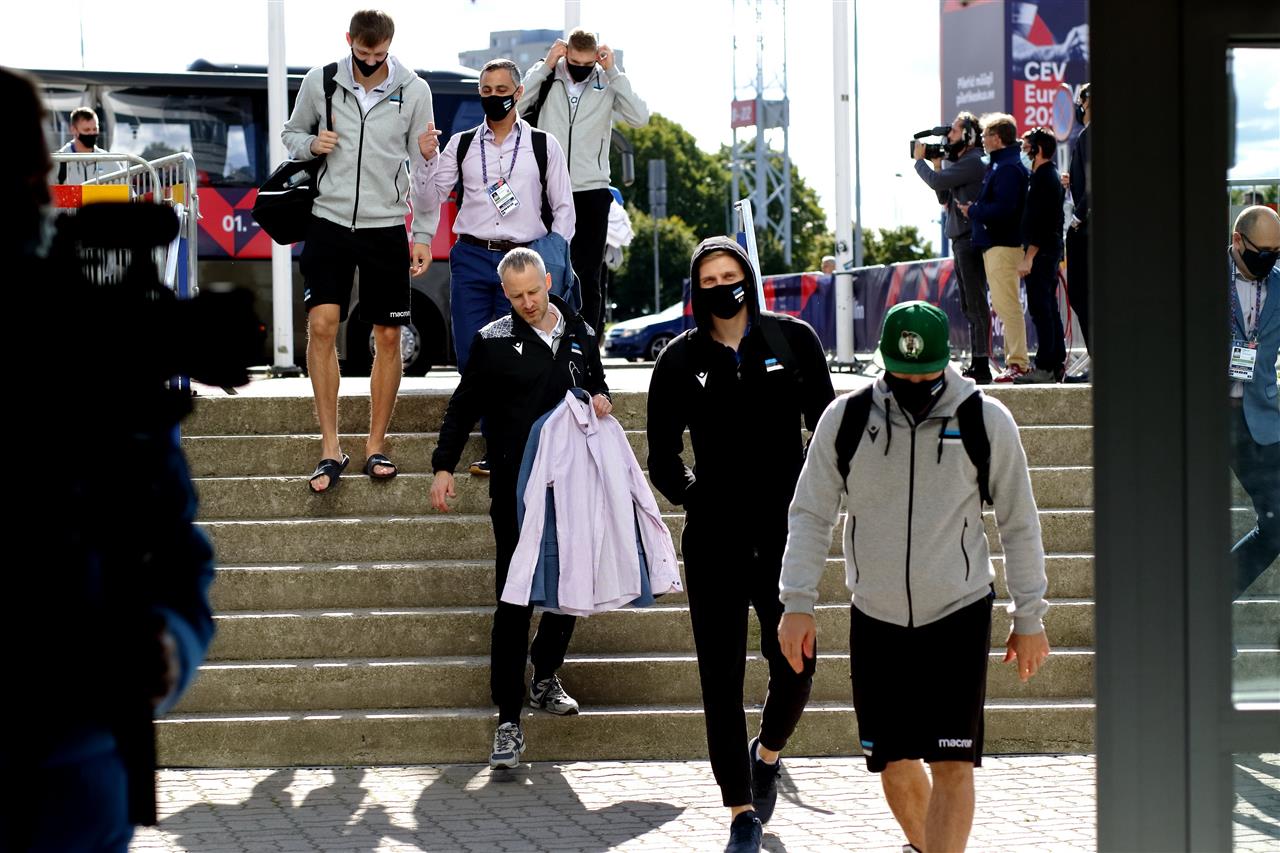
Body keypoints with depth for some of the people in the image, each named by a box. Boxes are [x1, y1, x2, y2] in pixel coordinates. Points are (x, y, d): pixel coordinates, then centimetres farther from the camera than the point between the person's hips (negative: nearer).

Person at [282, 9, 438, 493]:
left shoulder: (413, 91, -2)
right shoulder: (320, 82, -1)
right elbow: (292, 132, 14)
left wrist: (424, 235, -1)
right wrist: (310, 145, -10)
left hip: (386, 227, 1)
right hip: (329, 221, 0)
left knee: (388, 336, 3)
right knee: (321, 324, -12)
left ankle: (376, 446, 14)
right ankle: (330, 448, -7)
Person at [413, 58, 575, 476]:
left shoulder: (544, 145, 6)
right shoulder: (461, 144, 11)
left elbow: (563, 207, 9)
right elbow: (426, 201, 11)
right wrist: (427, 159, -6)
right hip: (471, 258, 2)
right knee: (471, 358, -1)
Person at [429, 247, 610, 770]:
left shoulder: (581, 335, 9)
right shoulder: (493, 341, -2)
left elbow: (595, 384, 23)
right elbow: (463, 408, 4)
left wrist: (600, 400, 0)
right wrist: (443, 467, -2)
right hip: (515, 488, -4)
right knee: (513, 603, -6)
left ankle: (545, 678, 33)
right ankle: (509, 722, -5)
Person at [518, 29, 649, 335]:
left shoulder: (608, 84, 1)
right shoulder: (547, 80, 2)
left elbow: (640, 118, -12)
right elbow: (513, 108, -11)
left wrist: (613, 72, -13)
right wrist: (545, 67, -12)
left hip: (592, 191, -1)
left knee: (588, 275, 0)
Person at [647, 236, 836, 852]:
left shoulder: (792, 340, 3)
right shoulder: (681, 359, 3)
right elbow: (662, 459, 9)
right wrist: (696, 499, -1)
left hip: (786, 533, 0)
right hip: (714, 542, 0)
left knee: (794, 672, -2)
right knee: (721, 681, -2)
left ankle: (767, 753, 31)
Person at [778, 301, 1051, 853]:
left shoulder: (986, 422, -6)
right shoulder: (845, 420, -4)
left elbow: (1019, 526, 3)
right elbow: (810, 515, 3)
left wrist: (1029, 619, 3)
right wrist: (797, 604, -5)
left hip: (959, 615, -2)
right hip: (876, 618, 2)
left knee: (953, 766, -10)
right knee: (894, 765, 7)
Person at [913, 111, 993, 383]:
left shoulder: (974, 161, -12)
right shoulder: (962, 162, 19)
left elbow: (937, 182, -17)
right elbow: (944, 197, 21)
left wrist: (919, 160, 0)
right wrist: (937, 163, 11)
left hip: (971, 240, -11)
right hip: (960, 240, 11)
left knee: (976, 303, -12)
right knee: (969, 305, 12)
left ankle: (982, 366, -15)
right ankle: (976, 364, 16)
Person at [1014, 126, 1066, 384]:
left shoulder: (1042, 178, -14)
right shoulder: (1052, 175, 18)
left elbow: (1039, 220, -21)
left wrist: (1028, 256, -22)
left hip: (1041, 251, -11)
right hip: (1052, 249, 11)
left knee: (1040, 307, -11)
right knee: (1049, 307, 13)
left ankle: (1045, 367, -14)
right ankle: (1057, 364, 15)